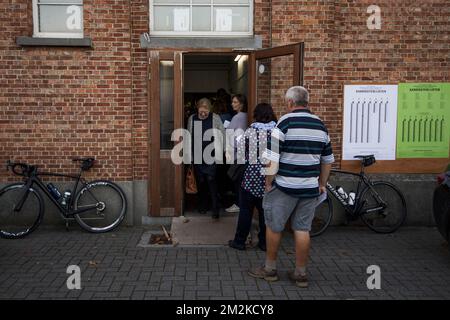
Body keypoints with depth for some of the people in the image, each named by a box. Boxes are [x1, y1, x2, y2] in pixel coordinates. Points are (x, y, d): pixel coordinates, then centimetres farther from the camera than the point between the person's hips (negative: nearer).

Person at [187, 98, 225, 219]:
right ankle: (203, 205, 26)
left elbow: (223, 134, 4)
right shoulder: (192, 118, 4)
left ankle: (215, 208, -4)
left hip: (211, 155, -3)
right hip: (197, 155, 3)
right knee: (200, 181, 10)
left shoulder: (215, 118, -2)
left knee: (211, 180, -9)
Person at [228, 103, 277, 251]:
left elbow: (239, 150, -9)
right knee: (266, 211, 12)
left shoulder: (251, 131, -7)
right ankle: (264, 242, 20)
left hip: (252, 177, -2)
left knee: (246, 210, 8)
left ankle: (239, 241, 16)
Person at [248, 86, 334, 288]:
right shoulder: (320, 125, 9)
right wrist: (322, 184, 24)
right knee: (302, 229, 11)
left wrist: (268, 183, -5)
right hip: (310, 188, 5)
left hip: (284, 187, -5)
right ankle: (301, 274, 18)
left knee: (274, 227, 10)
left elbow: (272, 159, -16)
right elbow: (328, 160, 15)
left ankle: (270, 269, 22)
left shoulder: (285, 122, -10)